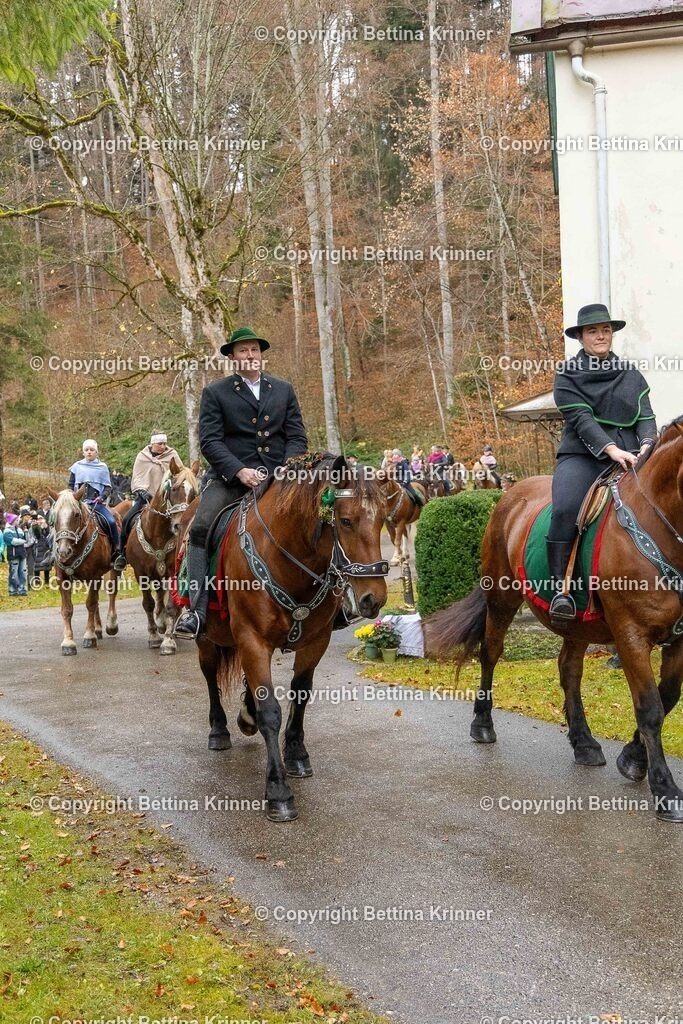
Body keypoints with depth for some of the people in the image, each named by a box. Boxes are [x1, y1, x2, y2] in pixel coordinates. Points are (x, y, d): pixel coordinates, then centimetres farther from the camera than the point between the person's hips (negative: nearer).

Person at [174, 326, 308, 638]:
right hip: (230, 476, -2)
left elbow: (297, 437, 11)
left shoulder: (284, 390, 16)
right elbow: (209, 441, -3)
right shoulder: (215, 393, 7)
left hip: (278, 476, 2)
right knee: (201, 529, -24)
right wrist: (240, 471, -18)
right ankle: (197, 611, -28)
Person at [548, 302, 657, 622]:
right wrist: (611, 449, -22)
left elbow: (646, 415, 9)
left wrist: (646, 444, -13)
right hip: (582, 457, -4)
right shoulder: (568, 374, 6)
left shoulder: (631, 374, 19)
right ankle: (560, 588, -28)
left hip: (626, 458, 4)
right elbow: (581, 419, -7)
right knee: (565, 509, -30)